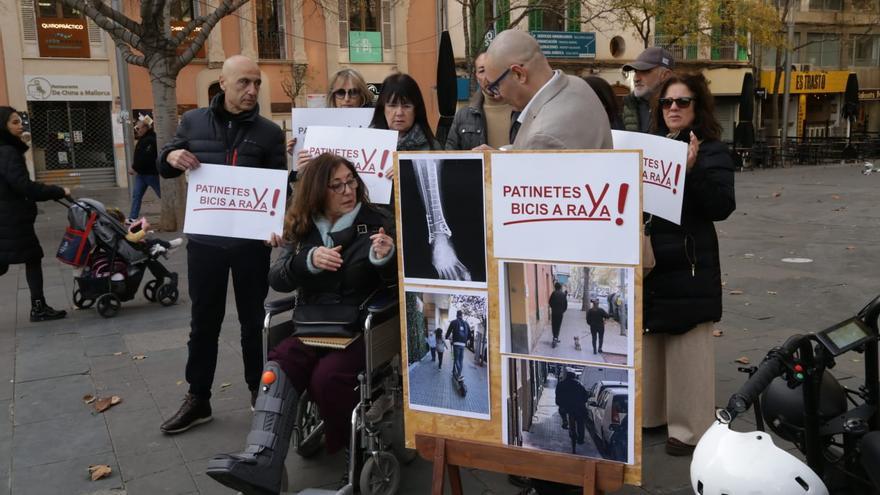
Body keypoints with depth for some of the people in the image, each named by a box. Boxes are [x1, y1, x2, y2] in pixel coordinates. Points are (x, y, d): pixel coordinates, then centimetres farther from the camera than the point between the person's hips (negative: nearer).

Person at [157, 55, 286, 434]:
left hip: (252, 241, -1)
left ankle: (259, 391, 27)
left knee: (253, 320, 12)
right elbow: (163, 168, 13)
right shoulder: (193, 122, 4)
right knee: (204, 322, 10)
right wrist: (171, 156, -12)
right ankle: (198, 399, 22)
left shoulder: (269, 132, 1)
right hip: (205, 239, 1)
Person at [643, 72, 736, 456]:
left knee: (687, 348, 0)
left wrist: (691, 170, -24)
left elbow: (722, 207, -14)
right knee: (647, 342, 14)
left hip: (688, 265, -6)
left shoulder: (712, 151, -3)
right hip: (646, 260, 6)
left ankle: (689, 426, 11)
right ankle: (650, 411, 29)